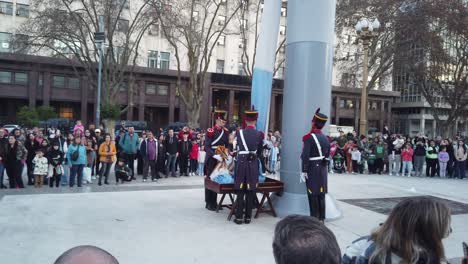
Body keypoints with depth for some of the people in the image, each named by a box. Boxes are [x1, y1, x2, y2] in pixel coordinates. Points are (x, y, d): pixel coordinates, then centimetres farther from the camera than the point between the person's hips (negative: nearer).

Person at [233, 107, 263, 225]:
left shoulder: (239, 133, -1)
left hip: (241, 162, 0)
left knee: (240, 191, 5)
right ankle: (248, 217, 12)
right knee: (250, 192, 6)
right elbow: (260, 151, 8)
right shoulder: (259, 134, -3)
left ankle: (239, 217, 7)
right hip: (253, 164, 0)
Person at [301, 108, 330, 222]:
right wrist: (324, 168, 18)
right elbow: (327, 155, 11)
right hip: (323, 170, 6)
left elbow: (305, 156, -17)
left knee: (313, 195, 0)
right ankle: (321, 218, 18)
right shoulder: (325, 138, 7)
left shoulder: (309, 137, -13)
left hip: (312, 170, -6)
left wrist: (304, 171, -13)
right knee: (321, 194, 11)